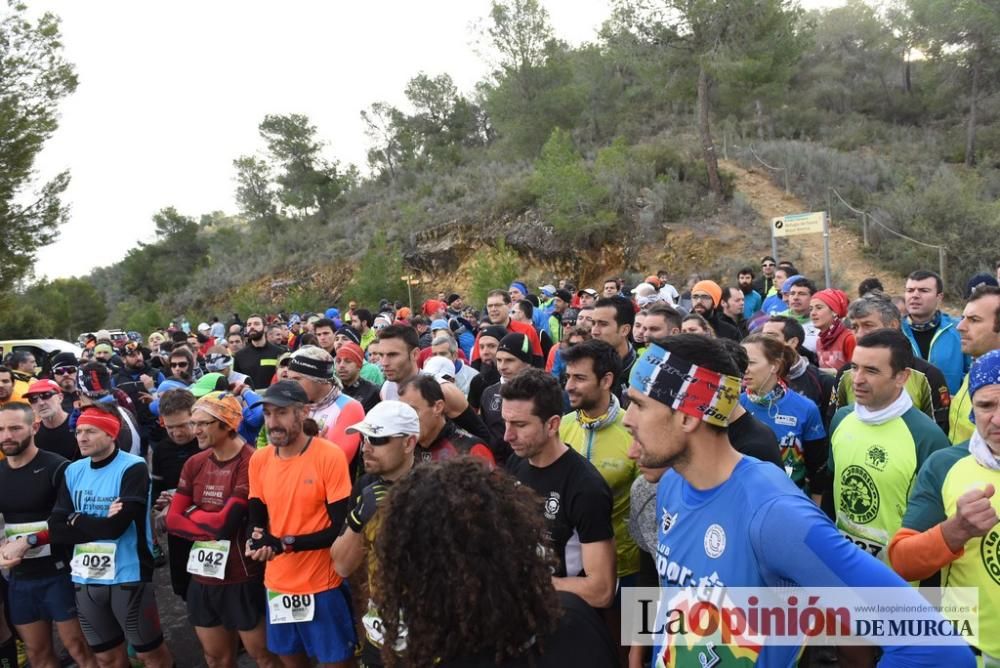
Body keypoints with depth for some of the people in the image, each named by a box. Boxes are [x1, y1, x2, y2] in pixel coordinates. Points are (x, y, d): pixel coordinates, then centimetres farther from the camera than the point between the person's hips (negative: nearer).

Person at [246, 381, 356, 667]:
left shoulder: (330, 456, -16)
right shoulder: (259, 459, 2)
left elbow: (341, 527, -16)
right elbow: (256, 519, 8)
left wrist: (286, 543, -22)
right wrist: (256, 540, -14)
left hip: (322, 584, -5)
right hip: (277, 583, 5)